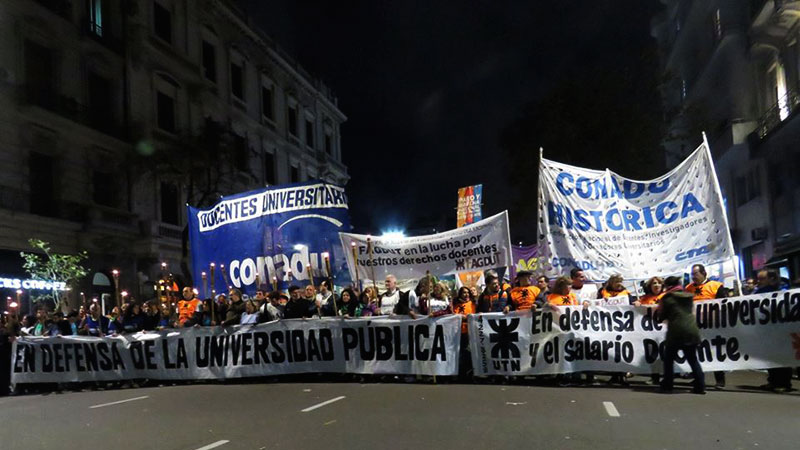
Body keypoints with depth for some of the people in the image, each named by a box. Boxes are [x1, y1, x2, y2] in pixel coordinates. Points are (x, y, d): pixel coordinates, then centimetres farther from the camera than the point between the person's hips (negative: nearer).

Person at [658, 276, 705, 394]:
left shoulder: (667, 298, -2)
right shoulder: (688, 297, 13)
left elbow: (662, 316, 5)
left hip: (676, 332, -4)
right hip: (692, 331, 4)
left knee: (669, 358, 9)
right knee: (693, 359, 12)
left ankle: (667, 385, 9)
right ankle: (700, 386, 6)